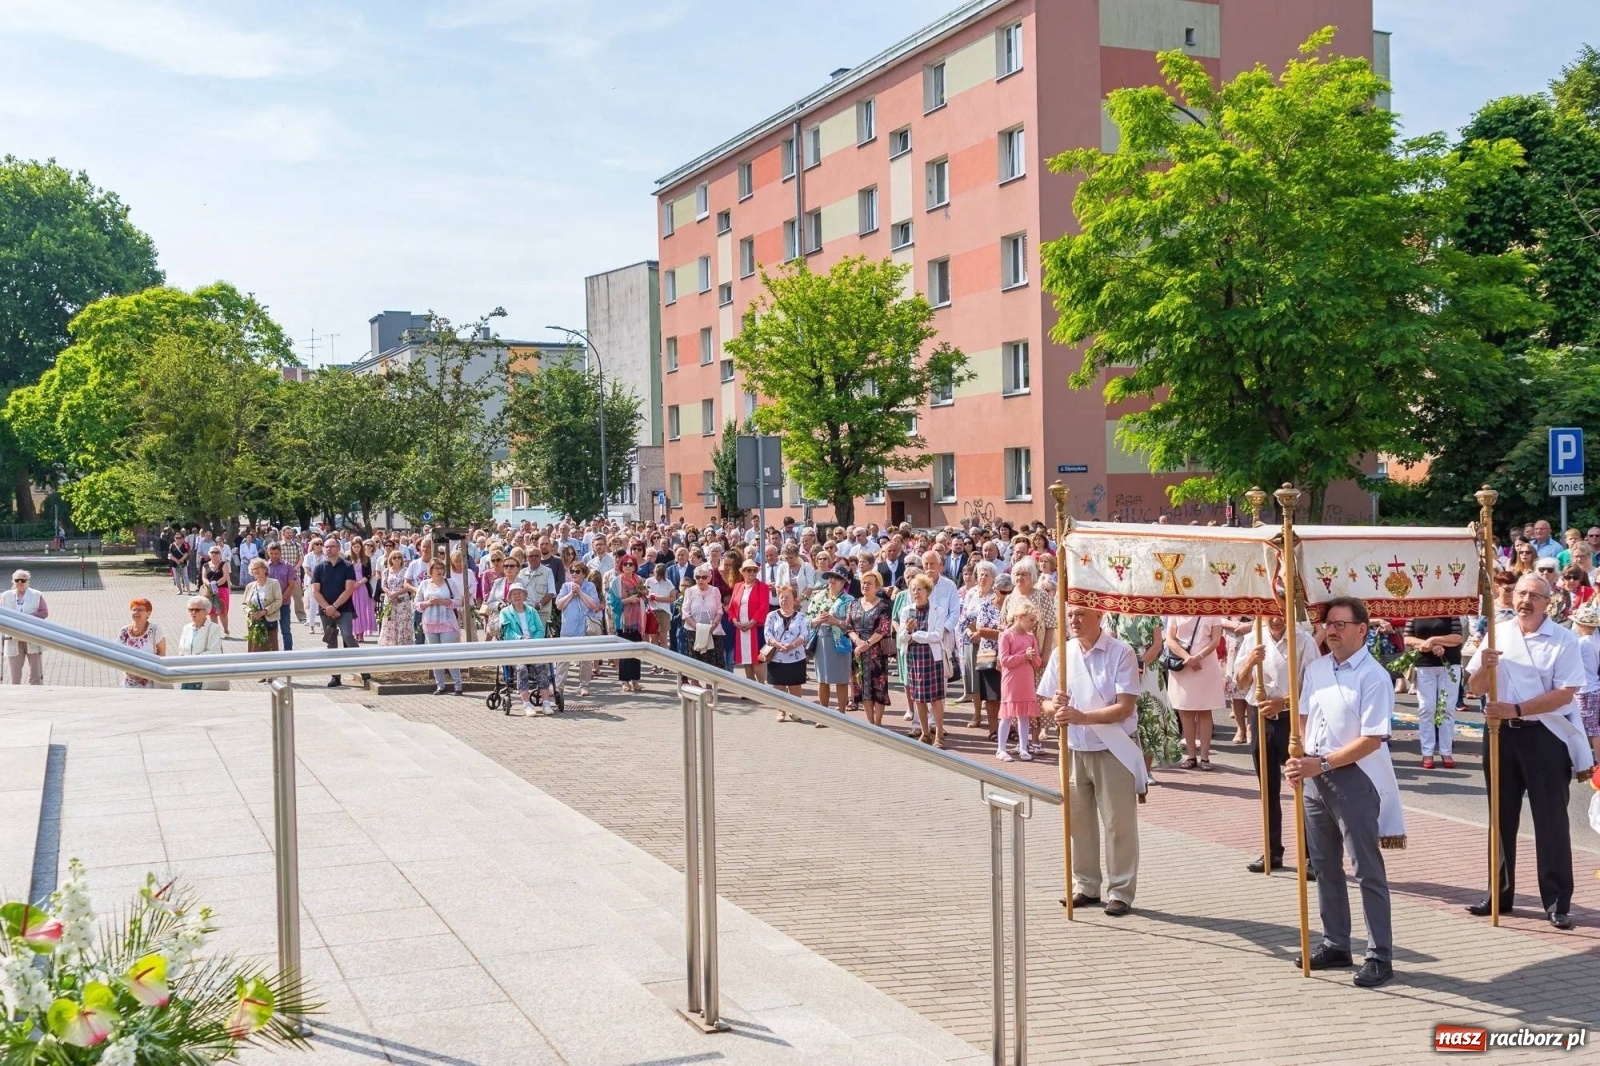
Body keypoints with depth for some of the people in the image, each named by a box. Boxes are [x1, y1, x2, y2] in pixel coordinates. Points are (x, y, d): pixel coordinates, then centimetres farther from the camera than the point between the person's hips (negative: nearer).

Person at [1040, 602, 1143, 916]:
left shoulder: (1121, 653, -10)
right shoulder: (1062, 654, 4)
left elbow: (1124, 707, -16)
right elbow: (1046, 701, 10)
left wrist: (1083, 717, -26)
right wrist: (1056, 706, -14)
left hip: (1113, 751, -5)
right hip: (1075, 750, 5)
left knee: (1118, 824, 0)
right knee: (1079, 822, 11)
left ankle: (1120, 892, 9)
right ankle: (1086, 886, 24)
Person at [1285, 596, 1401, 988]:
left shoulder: (1373, 676, -13)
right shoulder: (1316, 669, 8)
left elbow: (1372, 739, -18)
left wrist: (1322, 763, -20)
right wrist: (1298, 760, -2)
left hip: (1354, 778, -7)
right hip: (1314, 777, 7)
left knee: (1368, 870, 0)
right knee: (1324, 866, 16)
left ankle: (1380, 956, 7)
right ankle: (1335, 945, 29)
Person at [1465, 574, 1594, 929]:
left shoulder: (1563, 640, -6)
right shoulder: (1497, 634, 5)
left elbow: (1565, 693, -14)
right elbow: (1475, 689, 7)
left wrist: (1517, 709, -22)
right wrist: (1485, 667, -15)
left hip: (1545, 736, -4)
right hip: (1502, 734, 4)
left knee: (1551, 820, 0)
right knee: (1502, 817, 12)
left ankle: (1557, 902, 7)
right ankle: (1500, 894, 22)